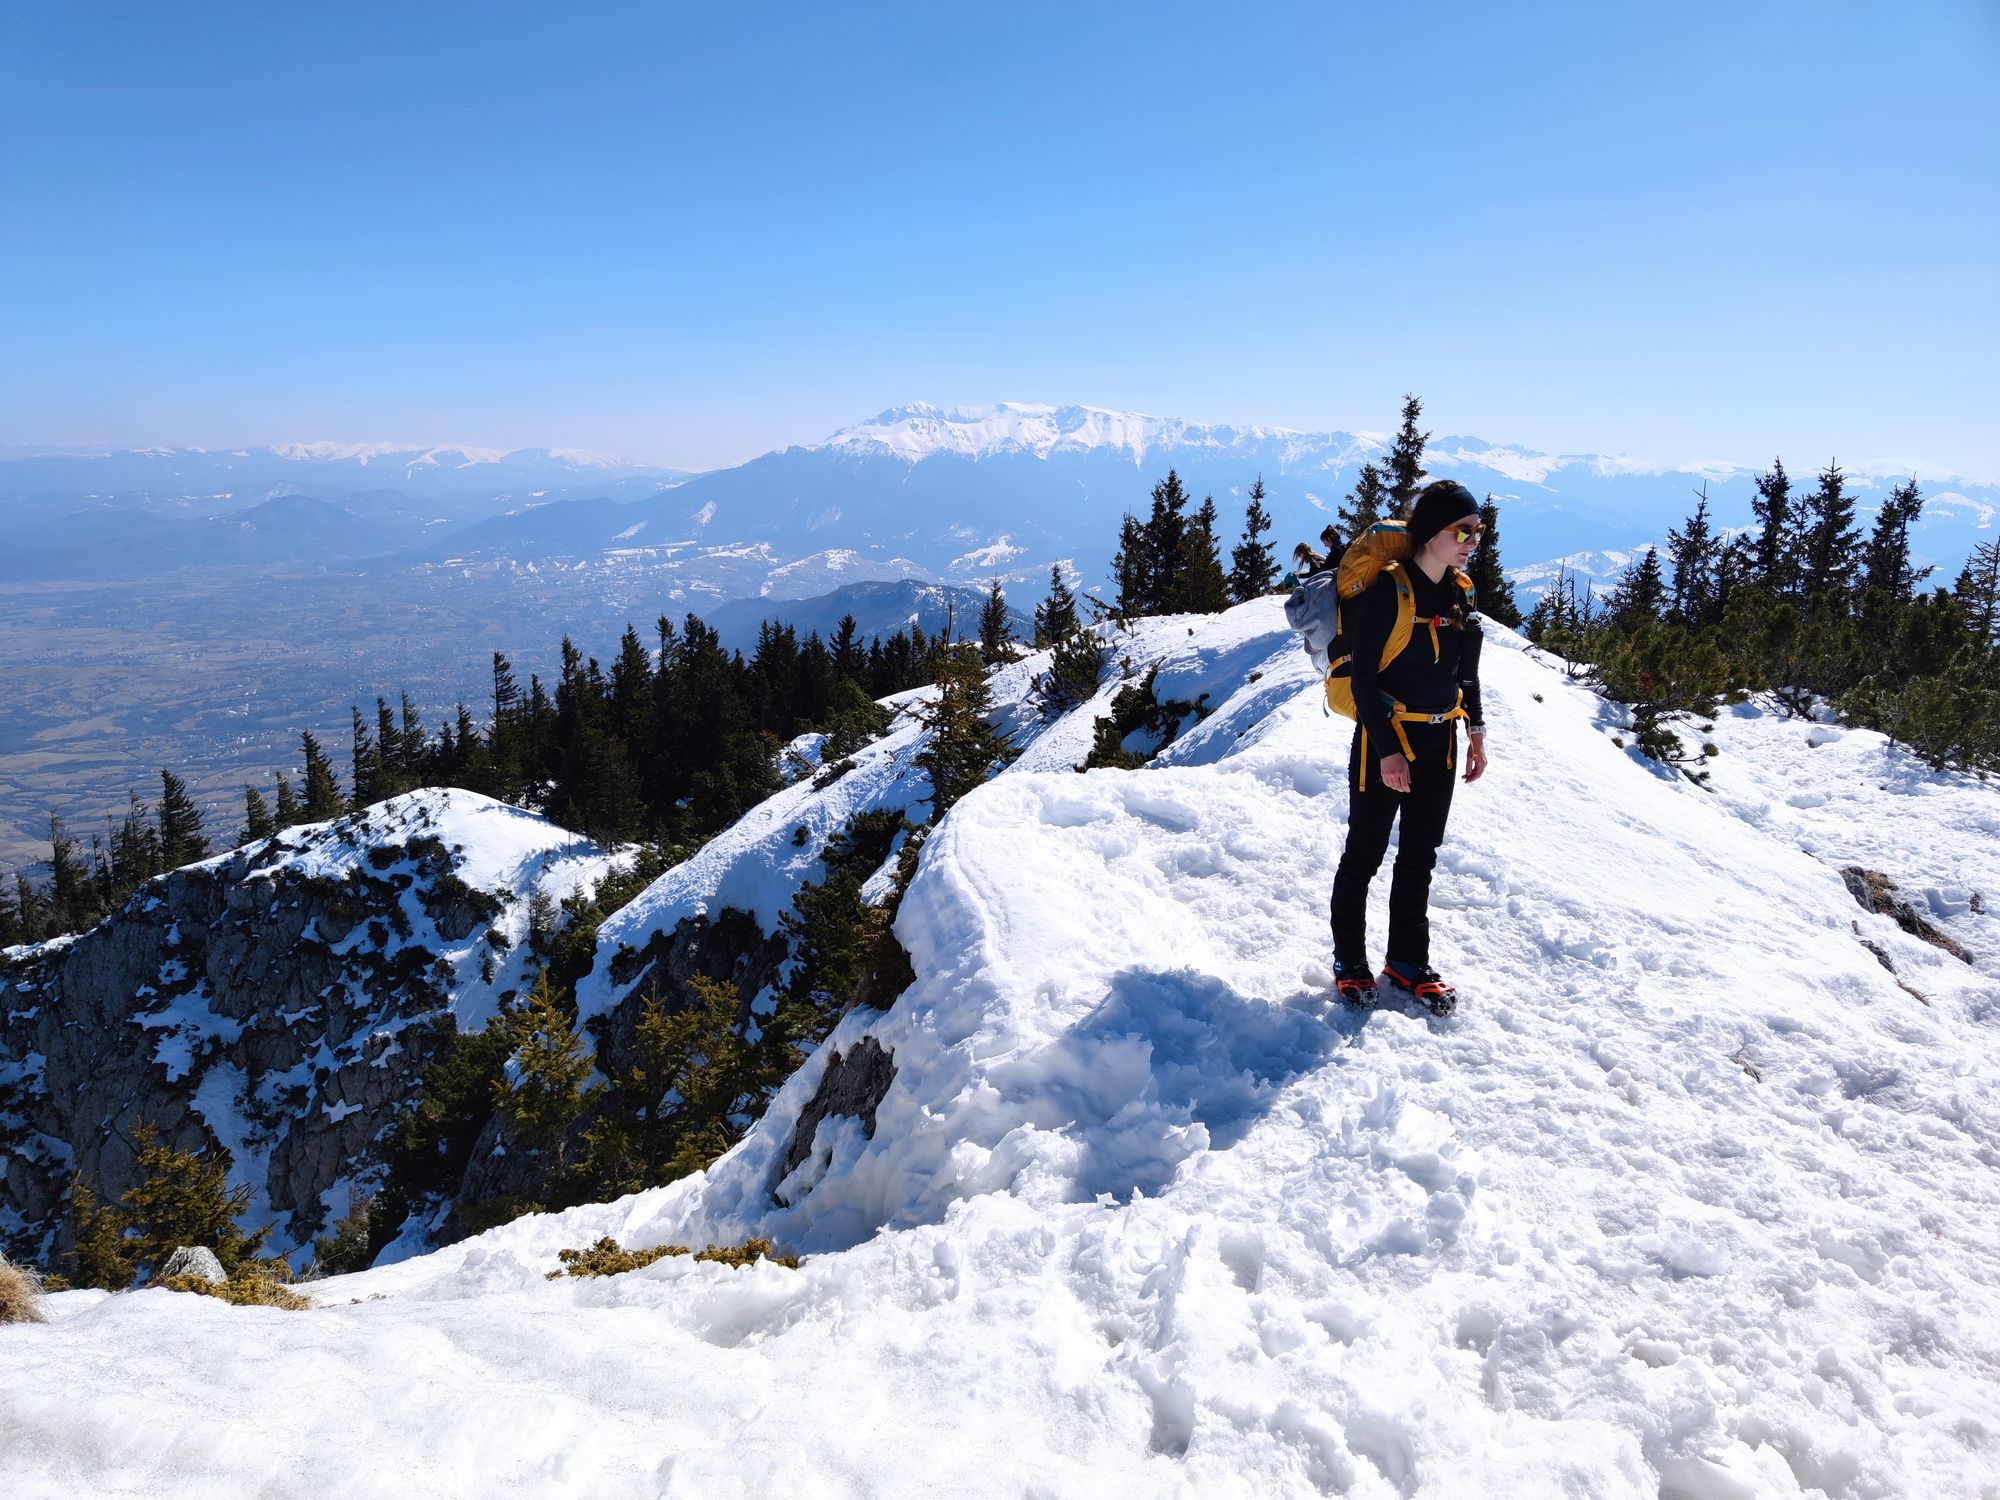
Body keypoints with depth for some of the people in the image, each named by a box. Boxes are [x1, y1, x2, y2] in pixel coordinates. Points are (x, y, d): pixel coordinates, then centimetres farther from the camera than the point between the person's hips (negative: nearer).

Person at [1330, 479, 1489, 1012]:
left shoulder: (1460, 592, 6)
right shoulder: (1387, 590, -17)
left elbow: (1466, 671, 17)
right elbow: (1363, 677, -18)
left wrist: (1475, 732, 13)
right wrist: (1386, 749, -21)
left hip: (1440, 741, 7)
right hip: (1385, 738, -7)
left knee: (1420, 856, 14)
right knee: (1365, 855, 4)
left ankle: (1408, 963, 26)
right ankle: (1350, 963, 18)